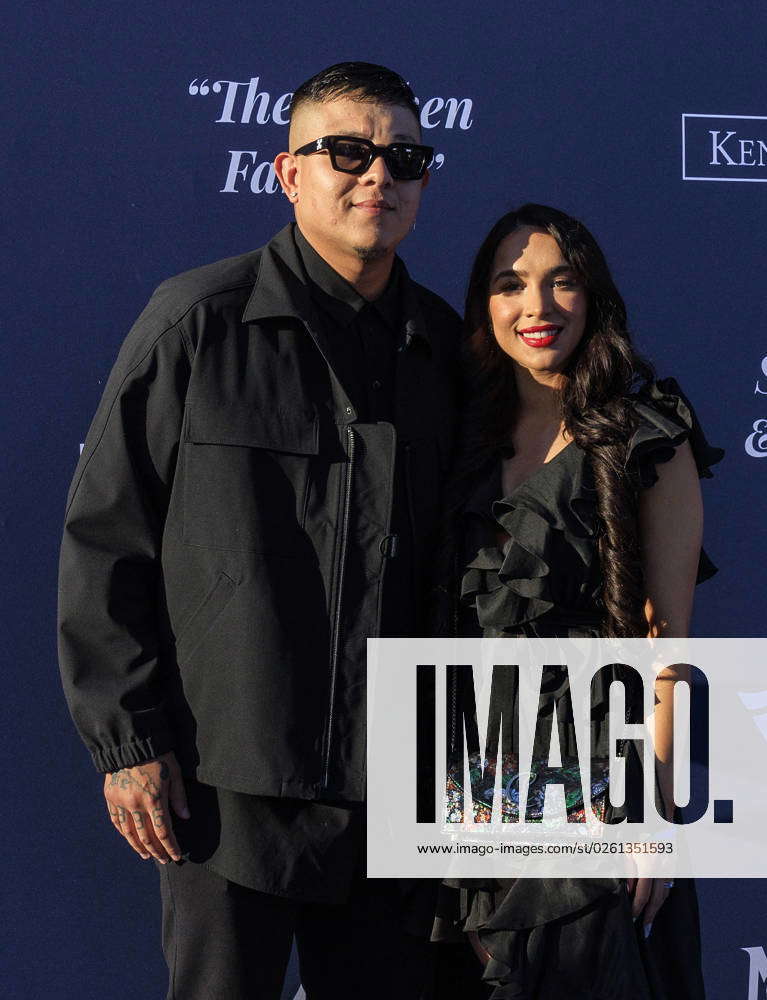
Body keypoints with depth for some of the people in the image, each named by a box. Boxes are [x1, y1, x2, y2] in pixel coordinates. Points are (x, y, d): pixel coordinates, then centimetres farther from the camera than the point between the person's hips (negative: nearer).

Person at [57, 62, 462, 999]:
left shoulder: (443, 346, 9)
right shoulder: (198, 321, -3)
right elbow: (105, 538, -3)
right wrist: (127, 742, -7)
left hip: (392, 784, 4)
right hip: (231, 780, -3)